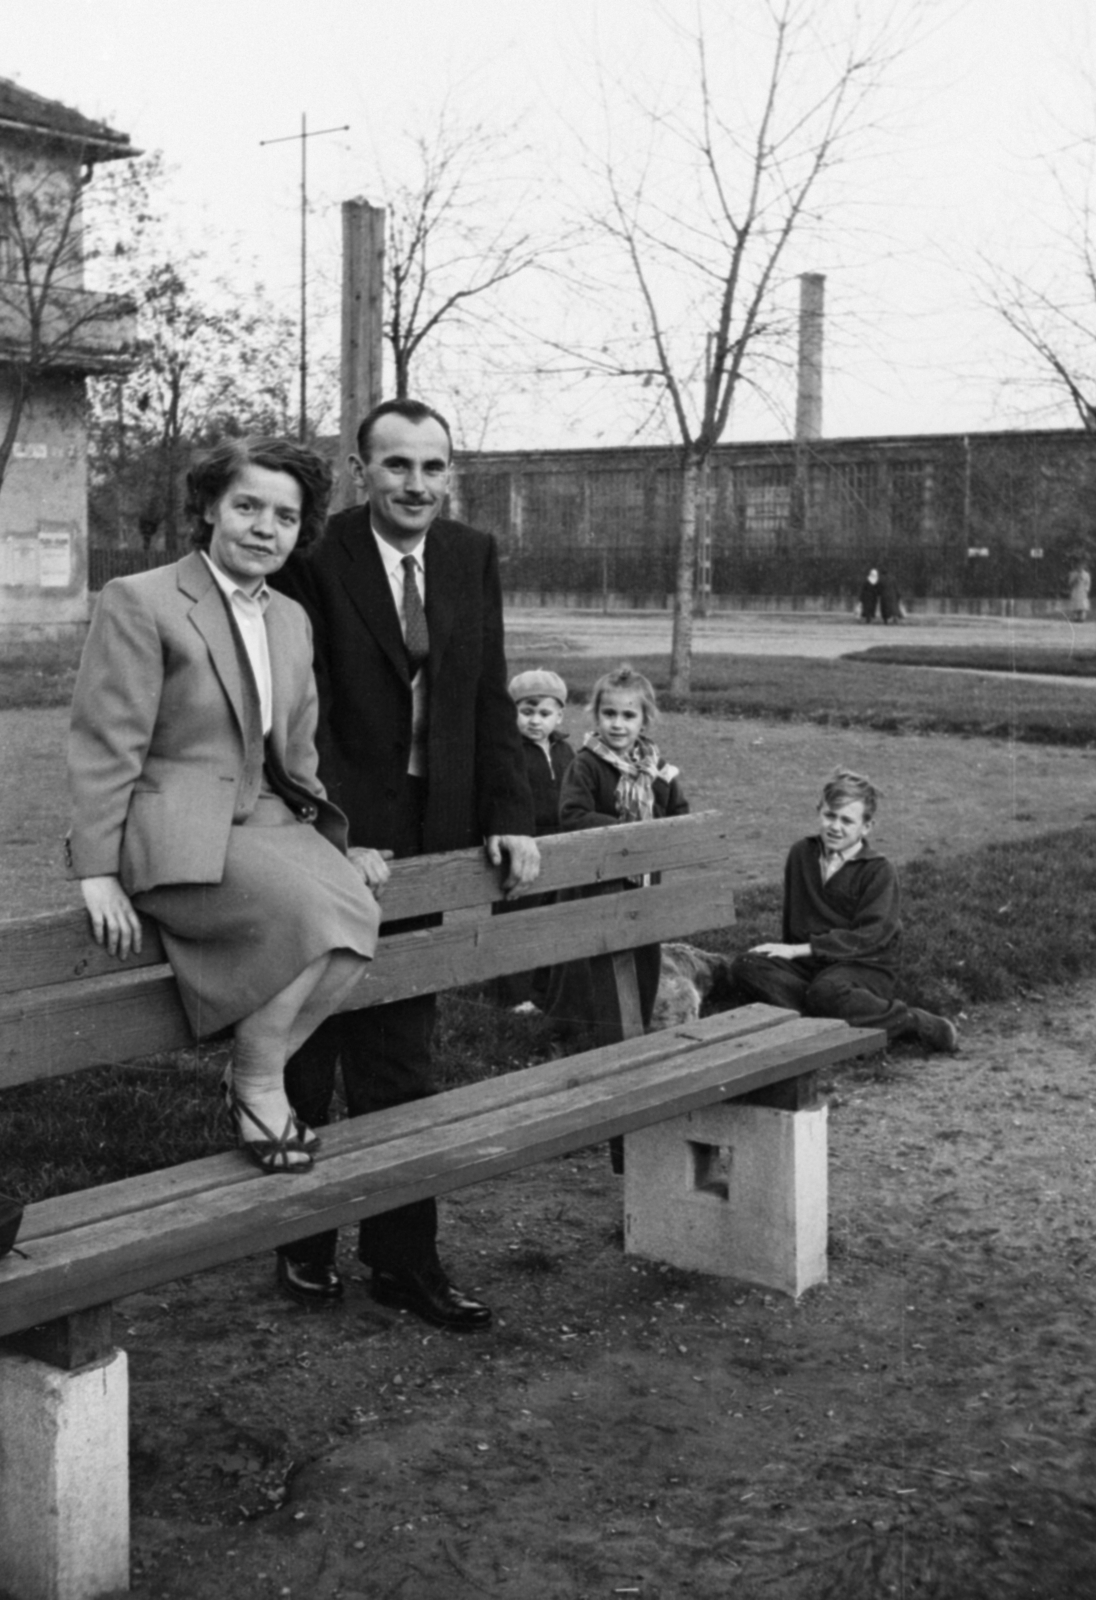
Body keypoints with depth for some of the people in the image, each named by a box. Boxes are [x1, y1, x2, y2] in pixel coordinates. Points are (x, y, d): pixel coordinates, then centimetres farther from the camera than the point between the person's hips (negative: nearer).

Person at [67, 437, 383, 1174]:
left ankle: (260, 1066, -2)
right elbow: (104, 748, -9)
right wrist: (98, 872, -14)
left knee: (355, 915, -22)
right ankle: (258, 1086, -9)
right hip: (172, 833, -7)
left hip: (265, 820, 7)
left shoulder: (292, 620, 16)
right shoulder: (139, 602, -5)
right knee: (311, 908, -29)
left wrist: (336, 836, 15)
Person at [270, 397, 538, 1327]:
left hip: (431, 842, 4)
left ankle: (404, 1257, 17)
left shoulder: (473, 558, 6)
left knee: (400, 1058, 10)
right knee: (311, 1056, 8)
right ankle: (302, 1239, 25)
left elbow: (492, 700, 7)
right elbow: (302, 713, -14)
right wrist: (335, 834, -20)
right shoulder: (315, 560, -11)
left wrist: (511, 818, -1)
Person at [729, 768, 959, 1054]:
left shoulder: (879, 871, -7)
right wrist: (786, 950, 7)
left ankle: (915, 1023, -20)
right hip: (808, 964, 5)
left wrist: (801, 949, -21)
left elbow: (869, 937, -16)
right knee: (745, 966, -22)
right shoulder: (802, 854, 11)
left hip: (866, 967, -5)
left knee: (827, 989, -40)